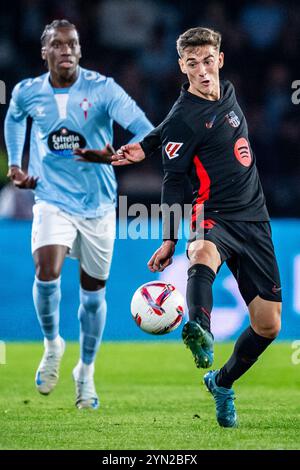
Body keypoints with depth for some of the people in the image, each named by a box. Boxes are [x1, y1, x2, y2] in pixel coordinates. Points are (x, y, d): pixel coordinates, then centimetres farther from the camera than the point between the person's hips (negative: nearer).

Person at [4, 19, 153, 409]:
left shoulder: (102, 89, -14)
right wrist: (14, 163, 13)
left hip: (97, 203, 0)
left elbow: (143, 127, -26)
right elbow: (14, 117, 22)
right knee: (47, 271, -25)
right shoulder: (28, 92, -4)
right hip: (53, 199, 0)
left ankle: (86, 371, 29)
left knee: (93, 292, 9)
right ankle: (52, 344, 2)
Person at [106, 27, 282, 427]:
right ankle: (200, 333, -71)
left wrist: (146, 147, 5)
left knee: (268, 324, 4)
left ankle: (222, 383, 29)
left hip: (255, 221, 6)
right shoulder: (183, 119, -11)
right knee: (203, 254, -43)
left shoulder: (227, 92, 8)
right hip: (215, 217, -6)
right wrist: (170, 239, -14)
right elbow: (173, 181, -8)